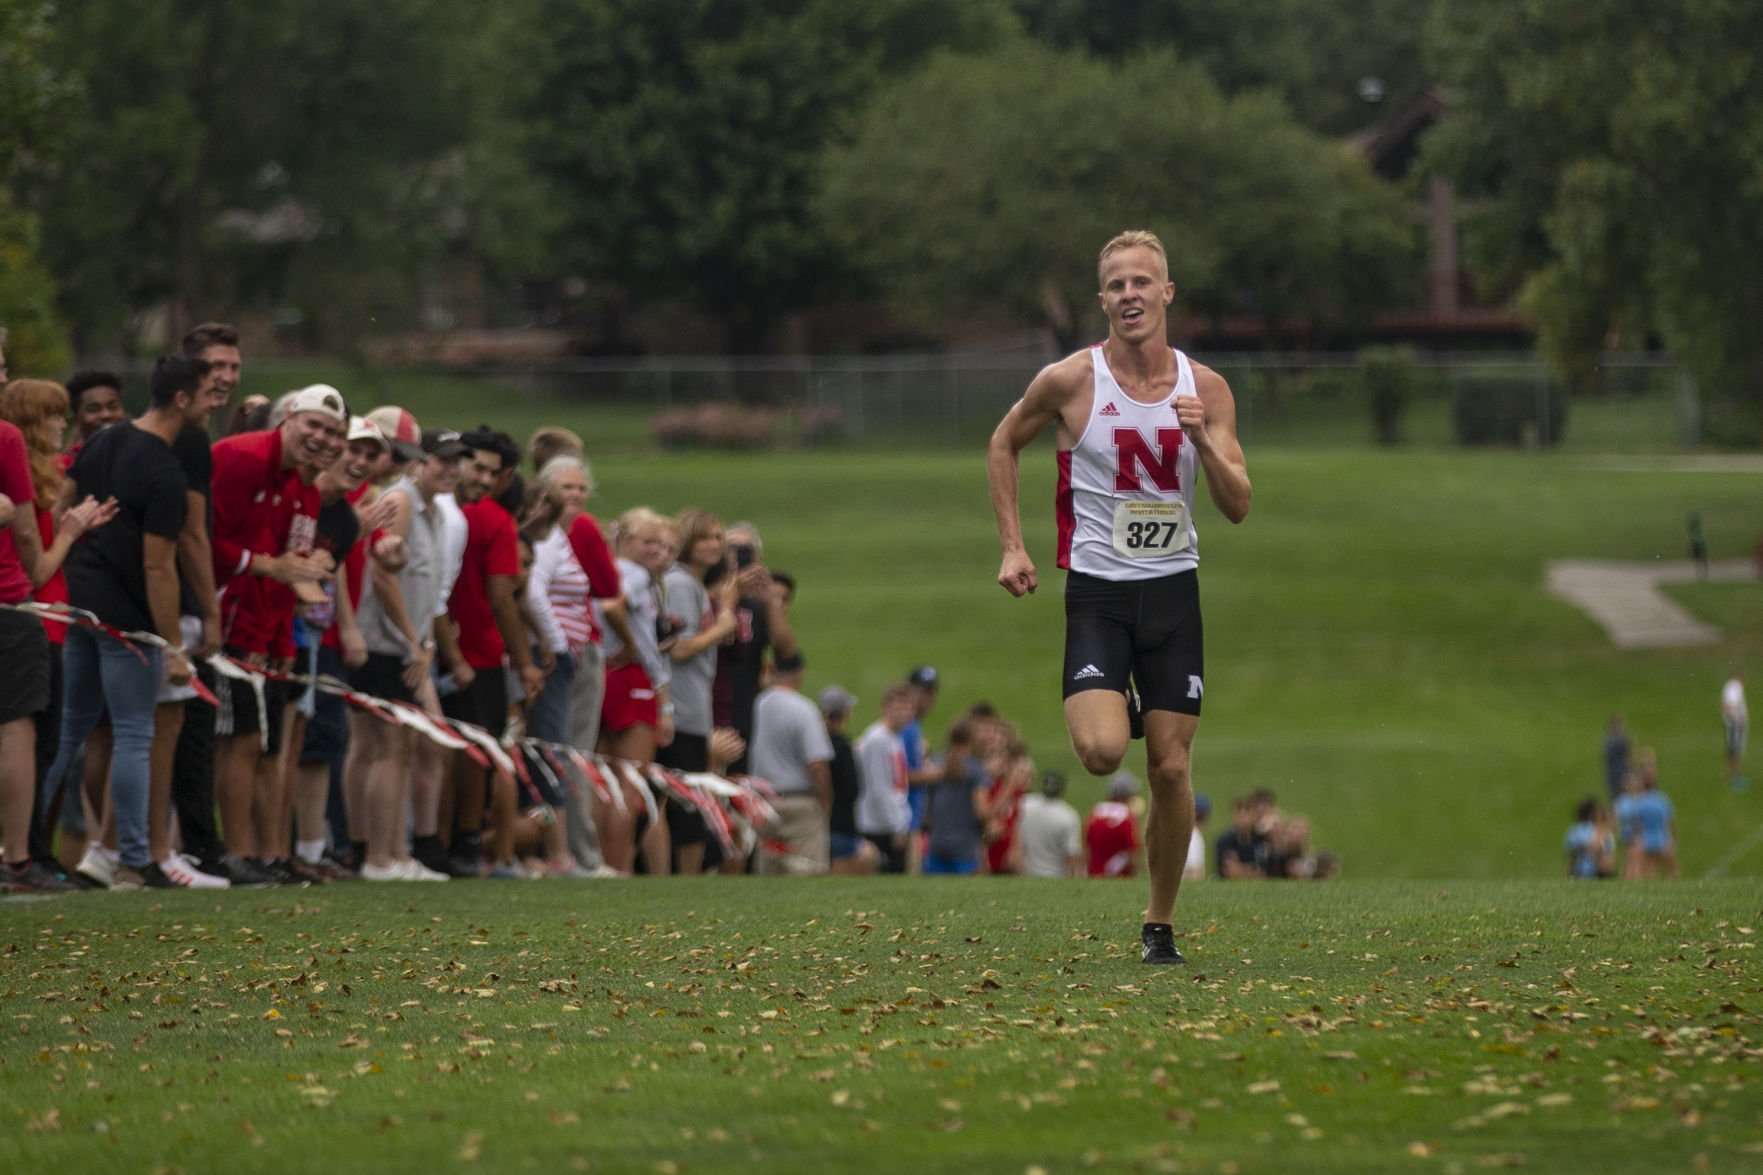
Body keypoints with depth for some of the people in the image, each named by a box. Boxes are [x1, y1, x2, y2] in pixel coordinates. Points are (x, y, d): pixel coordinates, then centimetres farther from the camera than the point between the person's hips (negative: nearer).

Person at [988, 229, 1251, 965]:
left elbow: (1238, 507, -1)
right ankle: (1113, 706, 17)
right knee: (1102, 752, -21)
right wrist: (1012, 546, 3)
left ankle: (1160, 924, 16)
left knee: (1171, 768, 0)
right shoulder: (1070, 381, -7)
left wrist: (1204, 443, -20)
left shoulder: (1205, 389, 0)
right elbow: (1003, 444, 11)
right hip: (1097, 591, -2)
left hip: (1173, 588, 2)